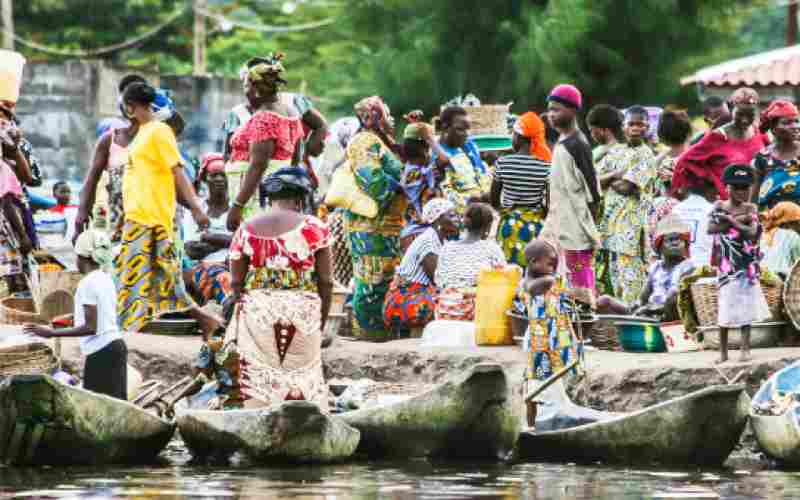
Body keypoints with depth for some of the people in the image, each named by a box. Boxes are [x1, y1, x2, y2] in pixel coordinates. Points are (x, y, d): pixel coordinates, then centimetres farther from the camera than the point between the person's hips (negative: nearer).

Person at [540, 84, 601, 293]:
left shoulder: (577, 145, -12)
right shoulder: (562, 143, 14)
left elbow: (591, 190, -14)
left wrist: (590, 231, -14)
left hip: (577, 230, -9)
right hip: (564, 226, 9)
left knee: (582, 284, -7)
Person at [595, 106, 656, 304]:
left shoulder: (645, 155, -2)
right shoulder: (615, 154, 17)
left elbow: (626, 187, -12)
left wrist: (608, 180, 5)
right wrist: (616, 175, -7)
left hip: (631, 226, -6)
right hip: (609, 223, 6)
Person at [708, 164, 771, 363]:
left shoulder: (750, 208, 3)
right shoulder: (720, 206, 1)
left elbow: (752, 233, -10)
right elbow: (711, 228, -13)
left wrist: (731, 221, -14)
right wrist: (738, 220, -14)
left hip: (747, 262, 1)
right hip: (727, 263, -1)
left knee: (746, 303, 1)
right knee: (726, 304, -2)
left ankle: (745, 348, 5)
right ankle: (723, 352, 4)